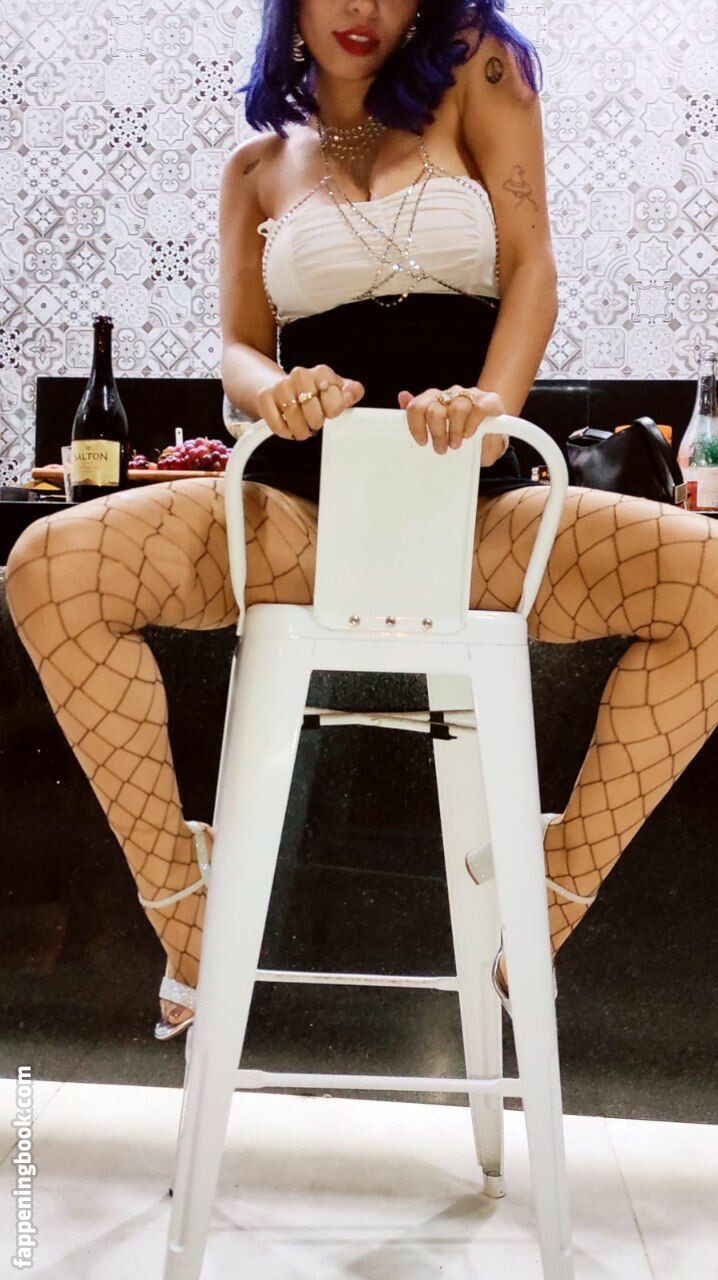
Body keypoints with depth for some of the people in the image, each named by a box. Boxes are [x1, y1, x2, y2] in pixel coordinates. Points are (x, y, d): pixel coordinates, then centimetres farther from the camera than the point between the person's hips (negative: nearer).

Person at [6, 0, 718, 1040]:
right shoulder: (257, 167, 16)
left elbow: (531, 266, 0)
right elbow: (241, 348, 7)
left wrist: (489, 404, -21)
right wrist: (275, 391, -19)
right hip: (300, 511, 1)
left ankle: (554, 889, -10)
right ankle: (181, 901, -9)